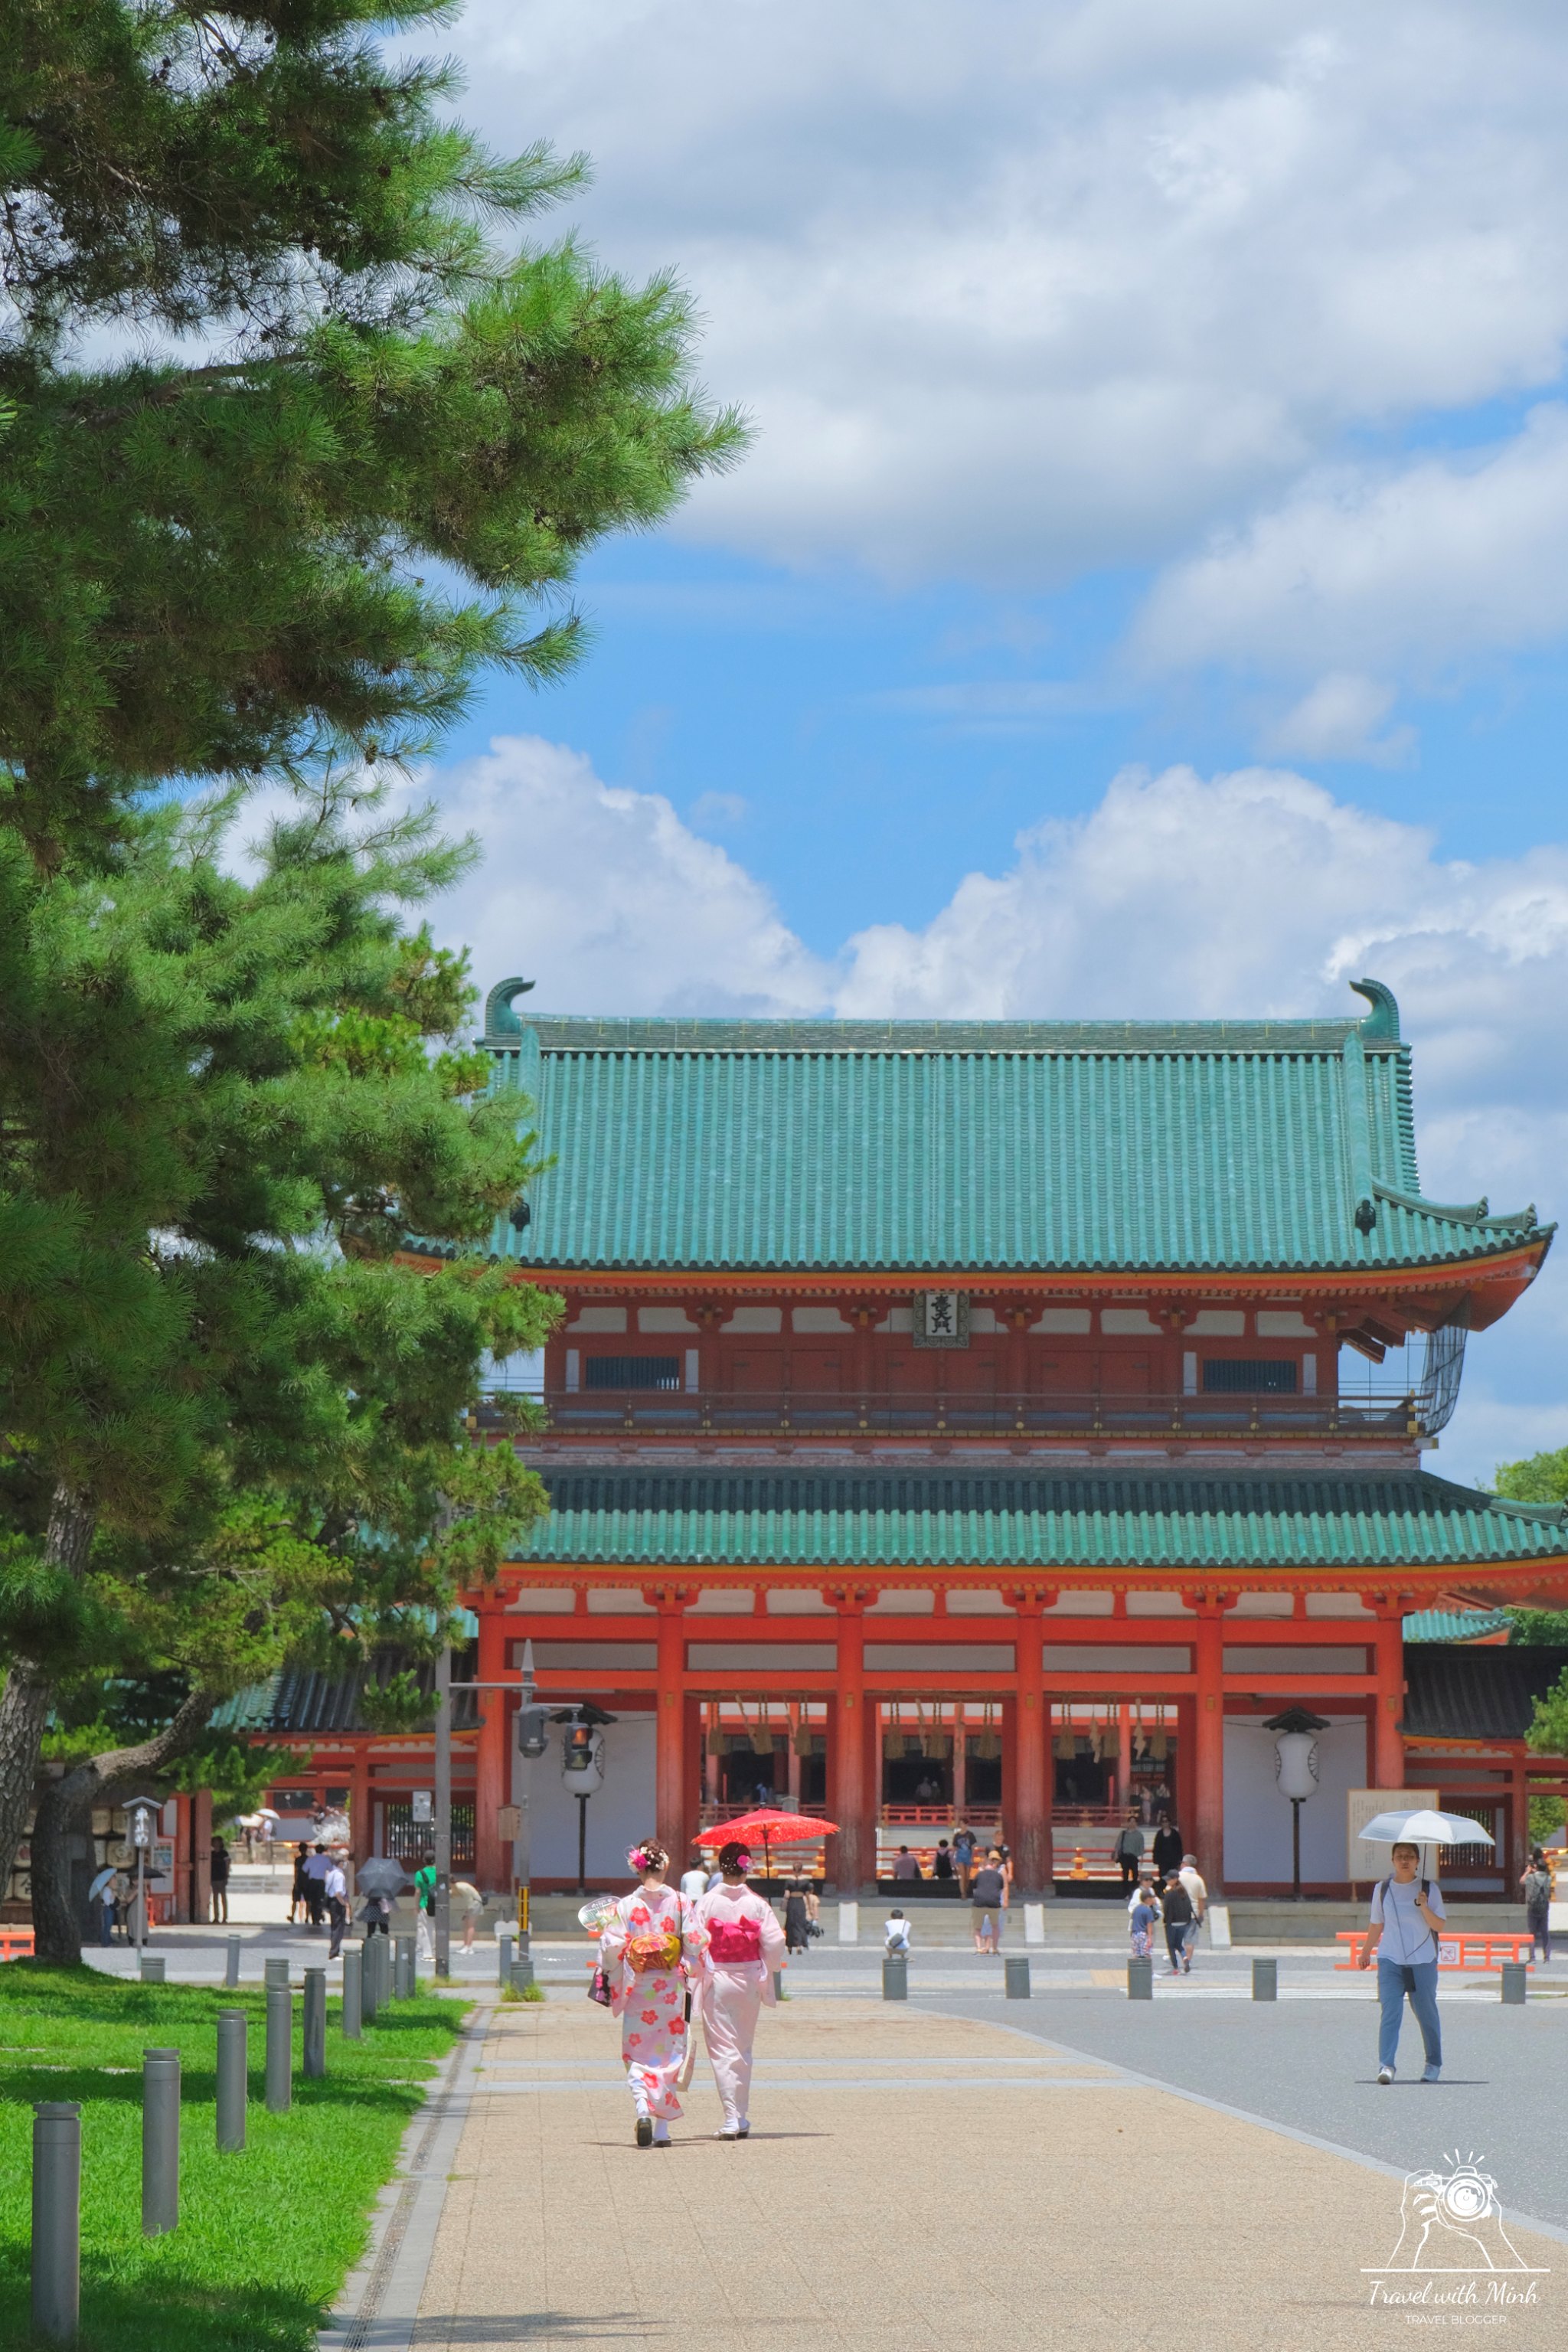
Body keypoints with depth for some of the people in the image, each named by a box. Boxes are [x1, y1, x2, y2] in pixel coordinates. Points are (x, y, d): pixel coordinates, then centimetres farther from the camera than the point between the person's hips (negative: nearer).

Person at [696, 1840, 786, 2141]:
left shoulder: (708, 1902, -7)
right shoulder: (757, 1904, -4)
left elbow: (697, 1944, -11)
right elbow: (774, 1943, -6)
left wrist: (697, 1979, 0)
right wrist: (767, 1970, 13)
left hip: (717, 1981, -2)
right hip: (749, 1981, 2)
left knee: (722, 2050, 0)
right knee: (743, 2049, 16)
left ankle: (731, 2118, -9)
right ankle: (742, 2117, 19)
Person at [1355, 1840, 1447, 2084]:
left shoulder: (1428, 1889, 2)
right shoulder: (1382, 1889, 7)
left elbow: (1439, 1925, -3)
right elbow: (1376, 1925, 18)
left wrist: (1424, 1906, -18)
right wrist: (1365, 1952, 24)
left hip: (1423, 1962, -1)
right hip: (1390, 1961, 1)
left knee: (1426, 2013, 8)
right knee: (1390, 2013, -13)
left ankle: (1434, 2065, 25)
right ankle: (1386, 2065, -21)